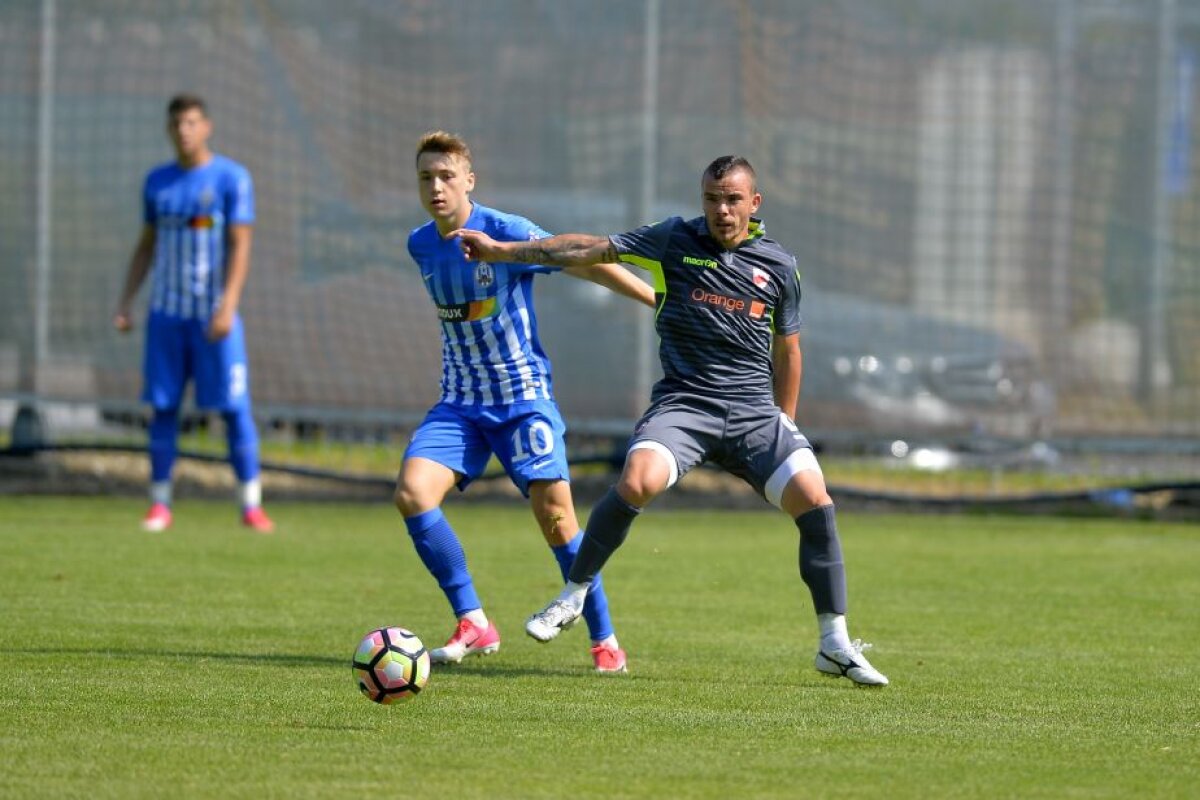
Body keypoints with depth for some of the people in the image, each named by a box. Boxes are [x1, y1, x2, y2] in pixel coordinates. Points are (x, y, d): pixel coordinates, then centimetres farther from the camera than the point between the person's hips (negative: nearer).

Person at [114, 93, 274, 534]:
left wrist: (228, 307, -19)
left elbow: (240, 247, -8)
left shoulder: (232, 178, -4)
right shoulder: (158, 182, 10)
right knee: (162, 406, 2)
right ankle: (159, 504, 6)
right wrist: (125, 303, 8)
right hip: (167, 313, 4)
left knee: (234, 407, -5)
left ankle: (251, 504, 1)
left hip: (215, 315, -4)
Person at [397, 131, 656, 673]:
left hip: (523, 398, -5)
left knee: (554, 516, -10)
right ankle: (473, 626, -8)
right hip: (459, 403, 5)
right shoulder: (421, 246, 4)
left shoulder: (507, 233, -14)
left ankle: (604, 641, 7)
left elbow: (586, 264, -7)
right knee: (411, 493, -17)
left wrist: (661, 302, -4)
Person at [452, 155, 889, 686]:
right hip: (683, 402, -2)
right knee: (638, 482, -29)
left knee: (813, 500, -15)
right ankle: (573, 597, -7)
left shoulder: (778, 267, 8)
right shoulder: (675, 242, 3)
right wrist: (500, 250, -2)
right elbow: (592, 250, 2)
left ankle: (835, 646, -2)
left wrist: (783, 429, 18)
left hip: (755, 412, 2)